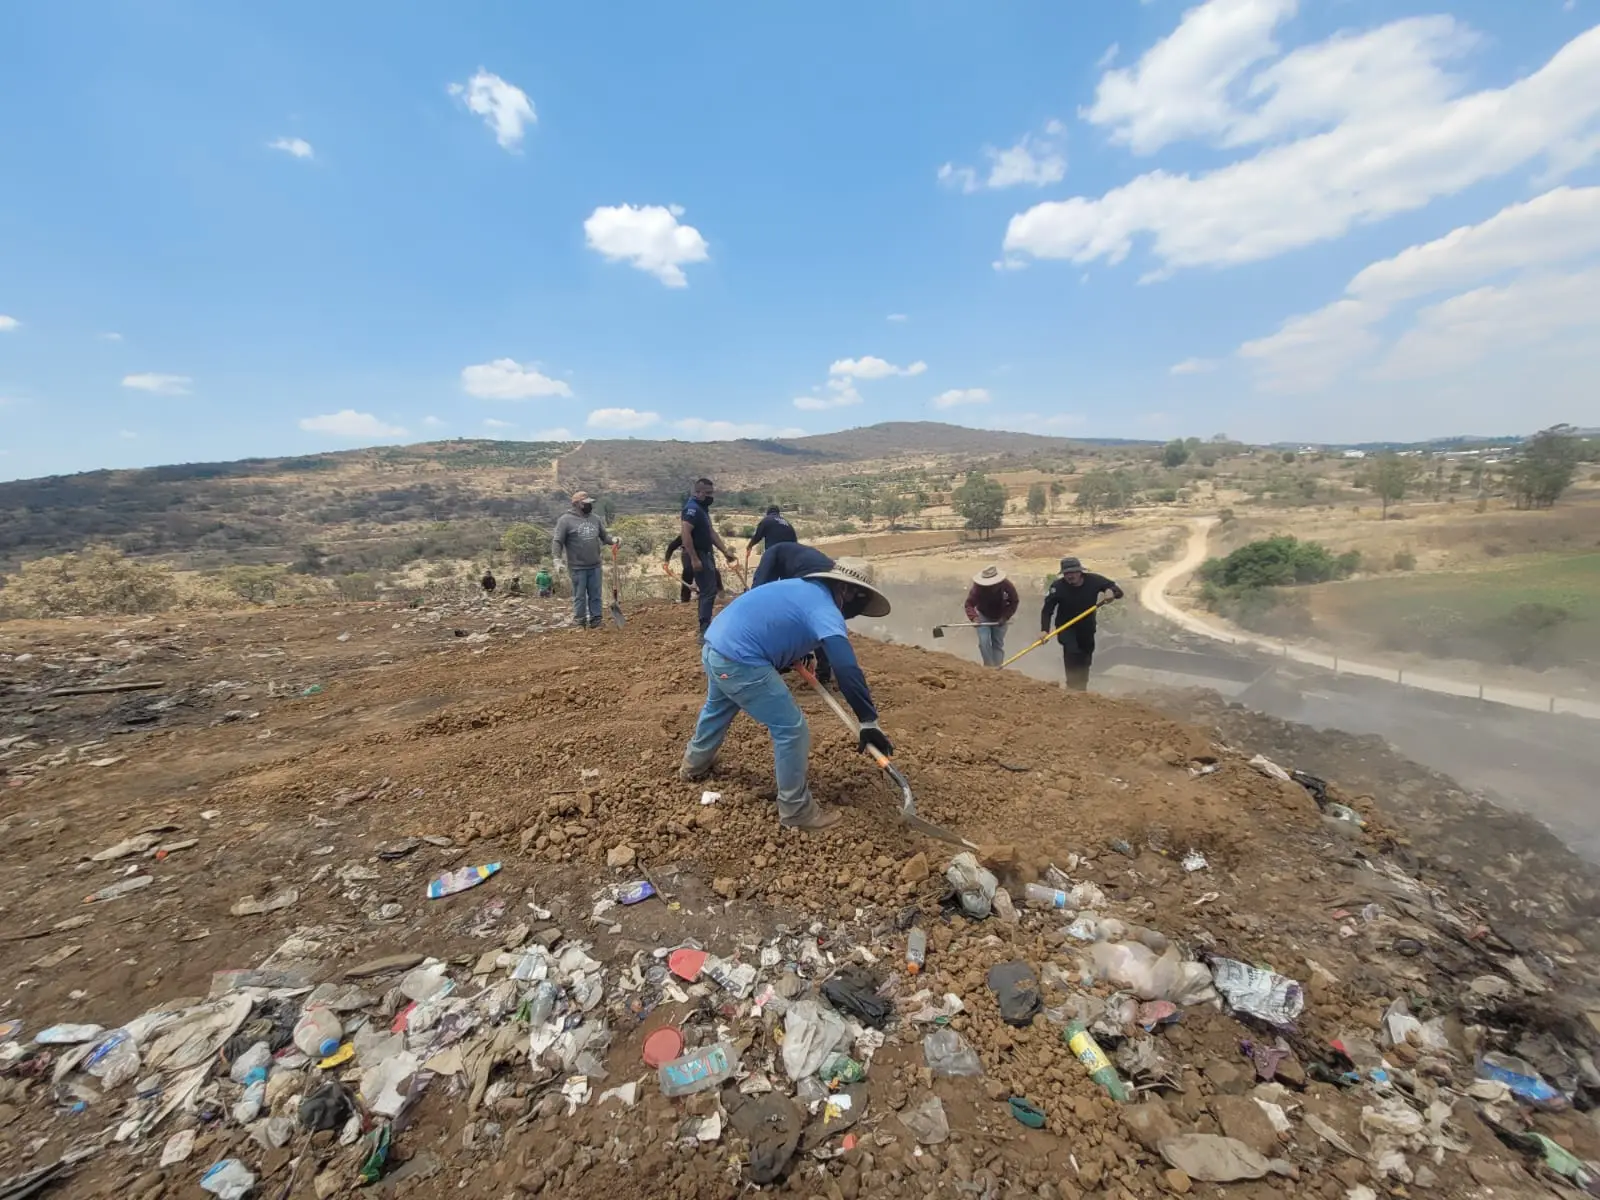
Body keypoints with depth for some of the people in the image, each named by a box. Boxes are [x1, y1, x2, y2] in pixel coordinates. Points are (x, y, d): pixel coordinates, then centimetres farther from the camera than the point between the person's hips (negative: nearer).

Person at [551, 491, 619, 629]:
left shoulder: (595, 519, 11)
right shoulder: (566, 520, -5)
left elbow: (604, 535, 18)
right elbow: (557, 541, -7)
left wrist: (612, 540, -3)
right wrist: (557, 559, -16)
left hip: (595, 566, 5)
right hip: (577, 567, -5)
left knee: (595, 595, 9)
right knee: (579, 596, 3)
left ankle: (595, 621, 17)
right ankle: (580, 623, 13)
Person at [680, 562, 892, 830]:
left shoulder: (804, 588, 16)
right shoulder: (826, 611, -11)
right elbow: (848, 670, -20)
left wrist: (798, 652, 42)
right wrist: (869, 723, -16)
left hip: (715, 645, 10)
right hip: (739, 660, -10)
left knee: (717, 709, 35)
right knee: (791, 728, 0)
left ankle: (694, 765, 61)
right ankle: (796, 810, 14)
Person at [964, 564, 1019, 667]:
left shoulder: (1007, 586, -28)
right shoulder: (977, 587, -32)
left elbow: (1014, 601, -13)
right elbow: (969, 604, -25)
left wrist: (1005, 617, -22)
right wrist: (974, 617, -43)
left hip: (999, 618, 1)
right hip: (983, 616, -1)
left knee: (998, 644, 7)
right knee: (984, 642, -15)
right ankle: (989, 666, 1)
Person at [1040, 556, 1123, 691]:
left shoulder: (1093, 580, -17)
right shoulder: (1058, 587, -24)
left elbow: (1118, 591, -9)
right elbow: (1047, 610, -24)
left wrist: (1111, 592, -34)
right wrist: (1044, 630, -36)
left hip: (1087, 626, 4)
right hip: (1066, 626, -3)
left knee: (1085, 659, 16)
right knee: (1071, 651, -27)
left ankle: (1082, 688, 36)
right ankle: (1073, 687, -18)